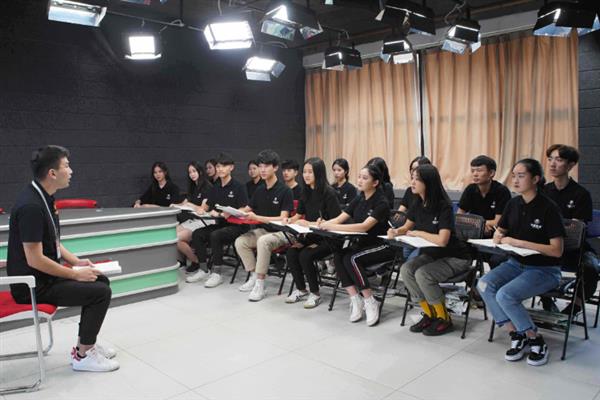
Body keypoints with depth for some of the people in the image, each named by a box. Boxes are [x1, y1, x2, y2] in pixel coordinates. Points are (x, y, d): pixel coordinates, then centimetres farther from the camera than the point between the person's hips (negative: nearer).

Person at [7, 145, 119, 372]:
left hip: (44, 276, 10)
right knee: (101, 292, -15)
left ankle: (85, 343, 20)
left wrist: (76, 261, 4)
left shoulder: (44, 198, 6)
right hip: (34, 285, -10)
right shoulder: (31, 206, -25)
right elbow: (35, 259, -26)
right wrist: (76, 274, -18)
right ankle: (82, 355, 1)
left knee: (101, 281, 12)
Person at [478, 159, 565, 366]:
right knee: (484, 285, -20)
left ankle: (535, 340, -3)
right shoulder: (513, 203, 5)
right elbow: (499, 231, 19)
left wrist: (520, 243, -21)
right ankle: (516, 334, -6)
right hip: (516, 263, 6)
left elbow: (556, 250, -17)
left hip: (544, 269, -6)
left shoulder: (549, 208, -14)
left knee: (505, 295, -28)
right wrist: (498, 236, -6)